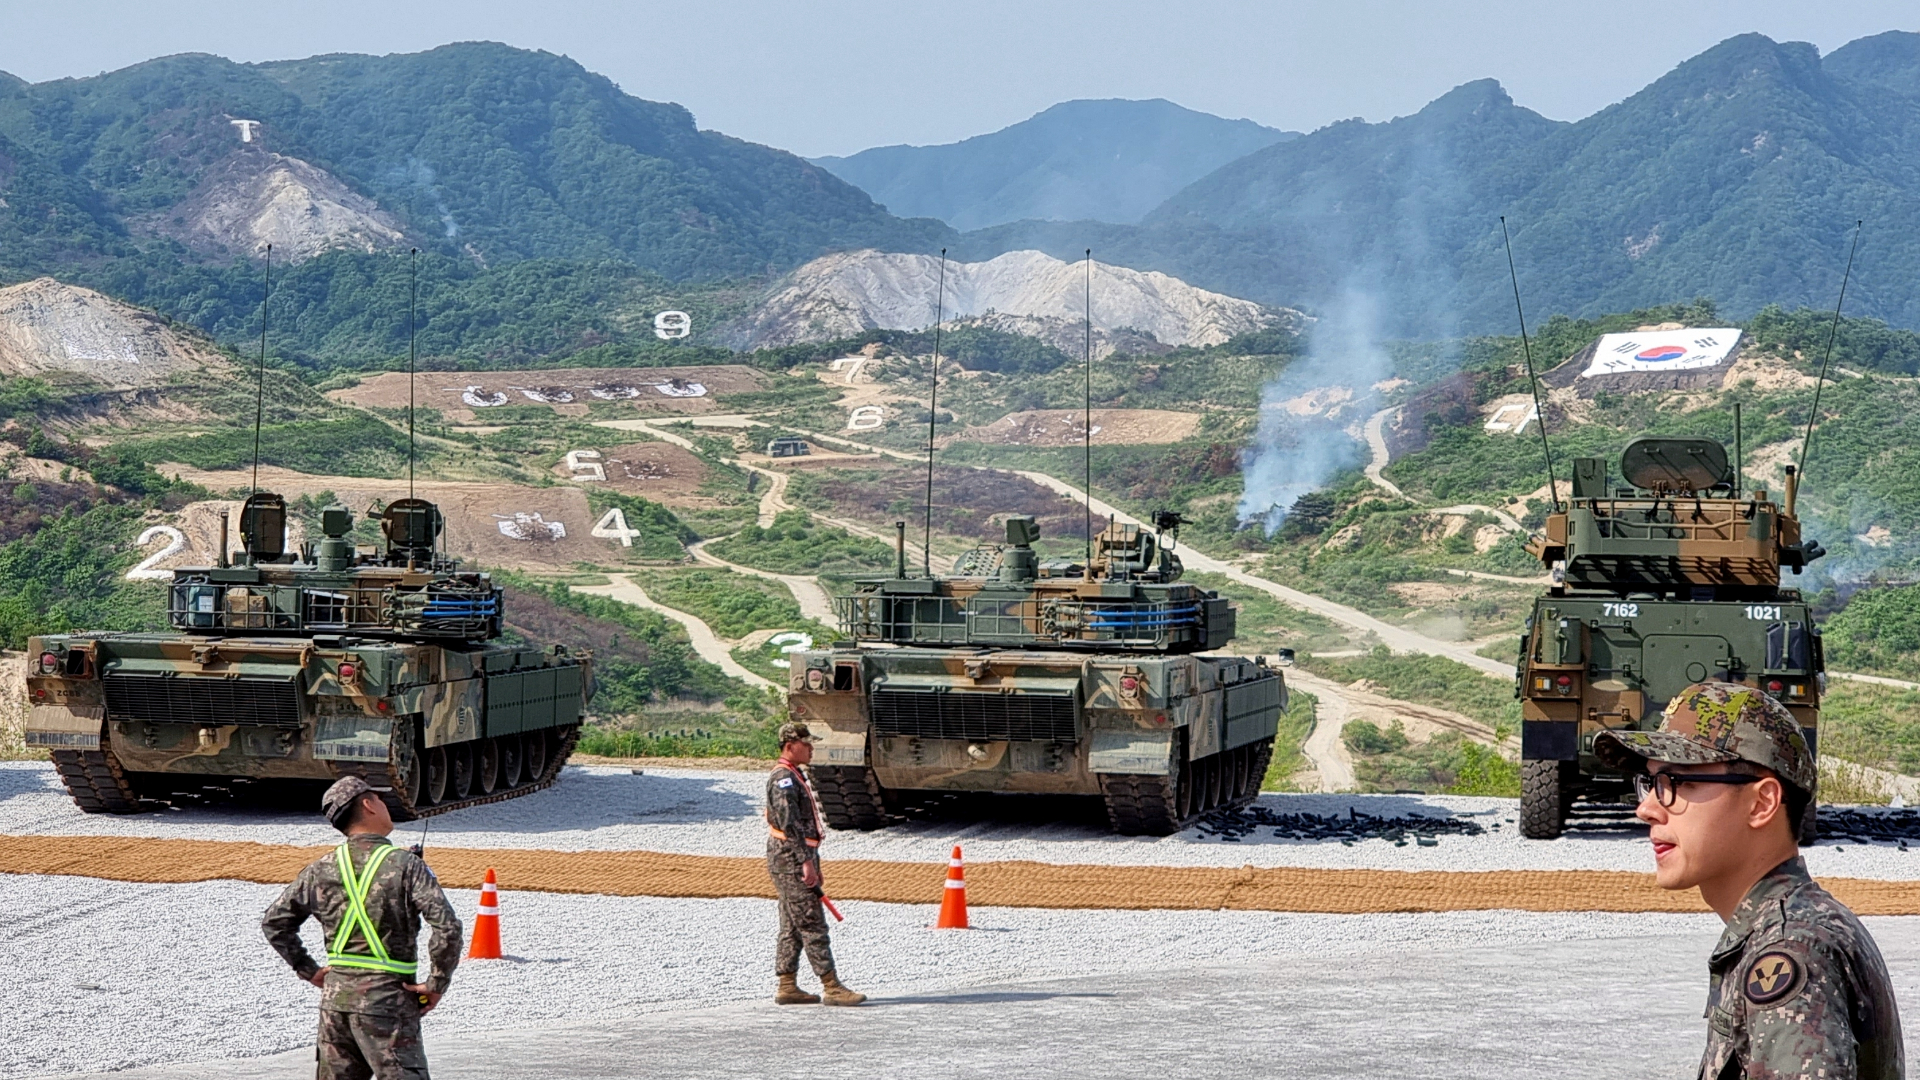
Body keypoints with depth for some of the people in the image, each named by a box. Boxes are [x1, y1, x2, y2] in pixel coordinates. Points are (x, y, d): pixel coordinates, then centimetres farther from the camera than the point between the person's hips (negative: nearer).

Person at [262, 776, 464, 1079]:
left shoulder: (321, 869, 6)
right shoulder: (405, 865, -10)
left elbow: (274, 922, 13)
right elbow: (447, 927, -20)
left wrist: (308, 970, 17)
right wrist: (437, 984, -9)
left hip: (335, 996, 6)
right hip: (387, 997, -6)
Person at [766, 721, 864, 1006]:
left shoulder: (796, 776, 18)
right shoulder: (783, 779, -15)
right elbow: (790, 824, -22)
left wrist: (811, 862, 23)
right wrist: (806, 862, -25)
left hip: (799, 858, 11)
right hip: (790, 858, -11)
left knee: (792, 927, 11)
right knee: (812, 925, -10)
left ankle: (787, 987, 13)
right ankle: (832, 987, -11)